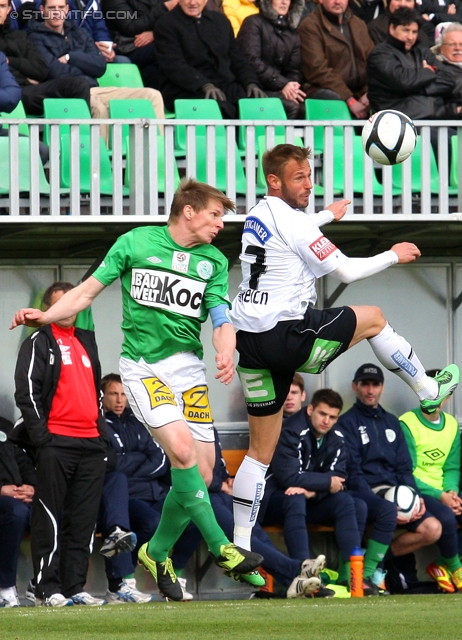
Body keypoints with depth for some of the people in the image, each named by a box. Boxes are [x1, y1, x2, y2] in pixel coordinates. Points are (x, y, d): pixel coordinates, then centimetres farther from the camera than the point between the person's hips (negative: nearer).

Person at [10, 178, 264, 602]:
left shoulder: (214, 261, 8)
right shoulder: (136, 243, 0)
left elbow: (222, 318, 0)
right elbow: (89, 290, 5)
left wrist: (226, 354, -22)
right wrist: (45, 316, -9)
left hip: (189, 367, 4)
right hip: (142, 366, -4)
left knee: (202, 472, -2)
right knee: (182, 447, -24)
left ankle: (158, 553, 18)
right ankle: (219, 547, -19)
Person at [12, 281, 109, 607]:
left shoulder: (87, 341, 21)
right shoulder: (39, 342, 1)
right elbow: (26, 392, -7)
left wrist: (102, 432, 16)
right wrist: (41, 436, -14)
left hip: (91, 445, 6)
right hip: (56, 443, -6)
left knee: (84, 520, 4)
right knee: (50, 518, -6)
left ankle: (75, 586, 7)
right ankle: (48, 588, -5)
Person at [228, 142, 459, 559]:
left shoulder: (258, 217, 15)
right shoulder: (290, 221, -12)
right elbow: (346, 271, -12)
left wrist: (327, 216, 54)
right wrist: (394, 256, 4)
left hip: (251, 338, 8)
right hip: (288, 335, -8)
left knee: (262, 450, 11)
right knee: (373, 318, 16)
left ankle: (240, 545, 8)